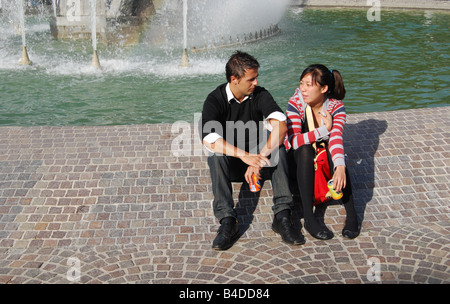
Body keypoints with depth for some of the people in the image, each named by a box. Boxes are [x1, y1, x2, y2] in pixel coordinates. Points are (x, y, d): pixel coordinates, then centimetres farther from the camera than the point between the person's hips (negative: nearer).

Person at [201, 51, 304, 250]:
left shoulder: (260, 95, -7)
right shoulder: (215, 100, -14)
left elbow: (281, 126, -23)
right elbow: (209, 139, -31)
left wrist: (259, 159, -36)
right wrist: (245, 156, -43)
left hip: (255, 157, 2)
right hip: (229, 164, -1)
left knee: (277, 148, -26)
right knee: (217, 157, -33)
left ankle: (282, 216, -34)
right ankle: (227, 222, -40)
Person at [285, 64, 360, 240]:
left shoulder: (336, 107, -15)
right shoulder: (295, 104, -17)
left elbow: (336, 138, -34)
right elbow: (294, 141, -29)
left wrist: (340, 167, -50)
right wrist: (324, 130, -33)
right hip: (299, 159, -1)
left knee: (336, 153, -33)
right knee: (305, 149, -35)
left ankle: (351, 214, -33)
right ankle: (309, 218, -38)